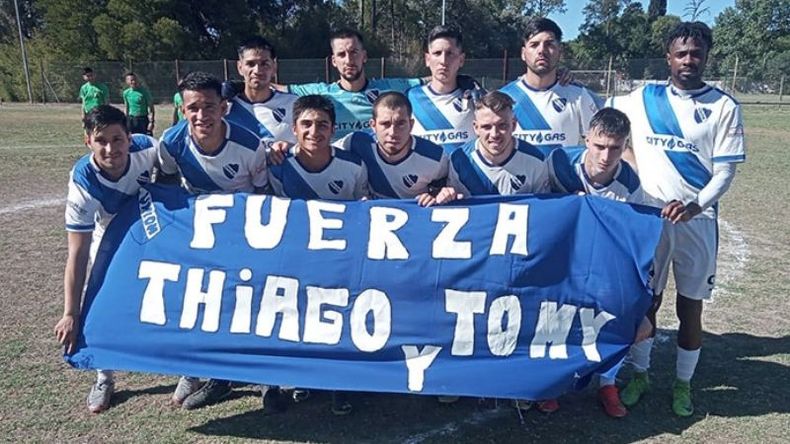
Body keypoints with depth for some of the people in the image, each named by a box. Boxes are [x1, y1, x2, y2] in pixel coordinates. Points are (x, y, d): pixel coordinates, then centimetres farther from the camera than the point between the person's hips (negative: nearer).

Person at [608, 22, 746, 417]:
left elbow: (726, 170, -7)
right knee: (645, 299, 10)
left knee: (690, 306, 8)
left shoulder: (724, 107, -1)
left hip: (697, 220, -1)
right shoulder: (642, 99, 3)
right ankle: (640, 374, 28)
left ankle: (683, 383, 27)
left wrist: (696, 205, -23)